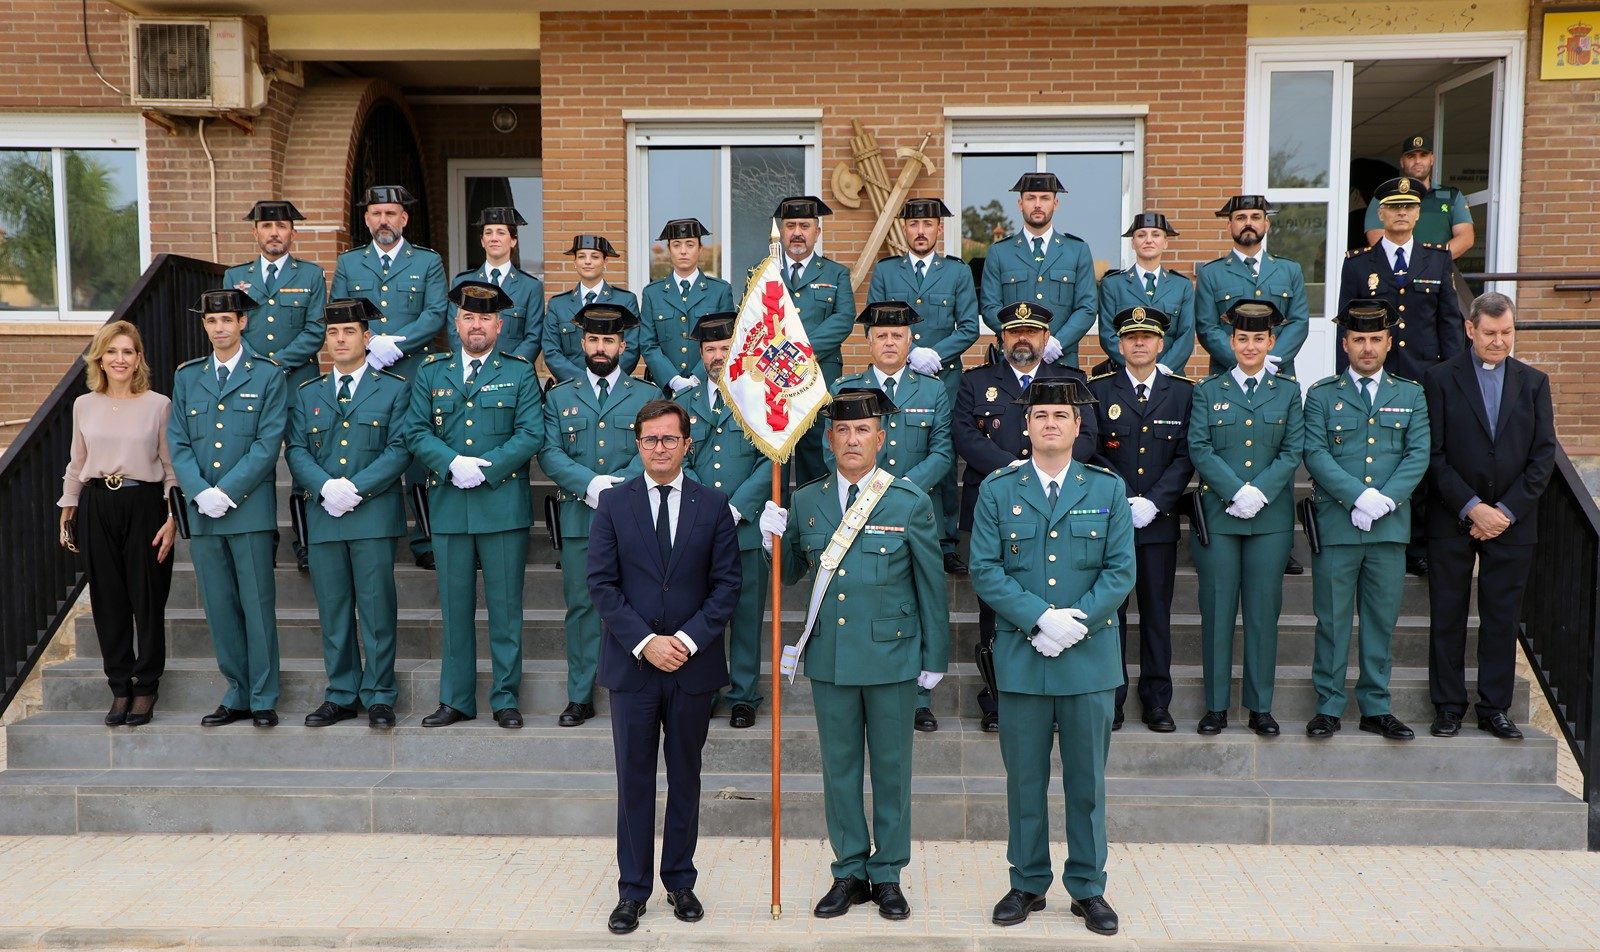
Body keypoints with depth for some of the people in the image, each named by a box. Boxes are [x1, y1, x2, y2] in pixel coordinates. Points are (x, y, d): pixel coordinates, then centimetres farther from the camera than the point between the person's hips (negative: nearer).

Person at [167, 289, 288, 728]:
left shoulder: (268, 375, 2)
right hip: (202, 510, 4)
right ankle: (237, 695, 18)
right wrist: (200, 493, -8)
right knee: (220, 608, 8)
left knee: (257, 605, -1)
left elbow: (268, 443, -6)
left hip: (250, 508, -4)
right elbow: (178, 442, 7)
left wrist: (227, 492, -13)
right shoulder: (187, 376, 14)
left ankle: (263, 699, 8)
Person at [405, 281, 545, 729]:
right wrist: (453, 464, -12)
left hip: (503, 504, -2)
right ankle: (456, 700, 18)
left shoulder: (520, 372, 6)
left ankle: (506, 698, 13)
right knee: (455, 607, 8)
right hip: (448, 506, 2)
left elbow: (531, 435, -4)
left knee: (505, 606, 2)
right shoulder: (431, 372, 12)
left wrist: (486, 468, -14)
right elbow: (416, 431, 5)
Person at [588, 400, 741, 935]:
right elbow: (601, 584, -3)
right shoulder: (613, 504, 1)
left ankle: (681, 882, 25)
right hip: (631, 665, 0)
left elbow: (727, 584, -1)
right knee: (634, 780, 6)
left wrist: (688, 640, -12)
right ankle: (633, 889, 18)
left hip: (693, 666, 1)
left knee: (685, 779, 12)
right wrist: (644, 642, -13)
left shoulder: (713, 506, 2)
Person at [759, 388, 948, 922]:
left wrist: (935, 657, 1)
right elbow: (790, 575, 10)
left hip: (892, 656, -2)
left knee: (892, 768, 9)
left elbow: (931, 584, 0)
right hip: (830, 657, 2)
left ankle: (888, 875, 24)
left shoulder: (911, 502, -3)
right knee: (839, 767, 12)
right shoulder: (805, 502, 3)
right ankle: (850, 872, 26)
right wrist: (773, 540, -10)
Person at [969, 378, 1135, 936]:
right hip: (1021, 656, 0)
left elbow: (1121, 571, 0)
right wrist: (1040, 619, -15)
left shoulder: (1108, 489, 5)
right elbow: (985, 571, -4)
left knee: (1087, 779, 9)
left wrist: (1077, 619, -14)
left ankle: (1088, 887, 24)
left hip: (1091, 656, 1)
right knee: (1025, 779, 8)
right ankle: (1028, 884, 23)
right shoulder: (998, 490, 3)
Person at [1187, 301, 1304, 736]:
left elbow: (1293, 451, 1)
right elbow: (1199, 448, -3)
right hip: (1217, 515, -1)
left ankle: (1261, 705, 14)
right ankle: (1216, 704, 11)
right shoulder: (1208, 391, 7)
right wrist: (1236, 492, -15)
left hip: (1271, 517, 1)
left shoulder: (1288, 391, 10)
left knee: (1264, 609, 4)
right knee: (1217, 608, 2)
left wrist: (1260, 491, -14)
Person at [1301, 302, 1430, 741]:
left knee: (1382, 619, 8)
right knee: (1333, 619, 3)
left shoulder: (1411, 394, 11)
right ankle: (1329, 706, 13)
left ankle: (1376, 708, 19)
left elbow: (1418, 454, 2)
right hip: (1335, 524, -2)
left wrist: (1385, 498, -13)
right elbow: (1315, 454, -5)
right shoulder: (1322, 394, 5)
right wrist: (1359, 496, -16)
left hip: (1390, 525, 2)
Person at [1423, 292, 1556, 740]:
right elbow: (1434, 454, -5)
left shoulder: (1534, 382, 9)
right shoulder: (1440, 379, 0)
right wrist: (1471, 507, -13)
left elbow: (1544, 455, 3)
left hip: (1513, 520, 2)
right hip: (1452, 520, -2)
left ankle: (1495, 709, 16)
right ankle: (1448, 708, 14)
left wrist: (1507, 511, -7)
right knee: (1448, 616, 4)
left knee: (1503, 618, 6)